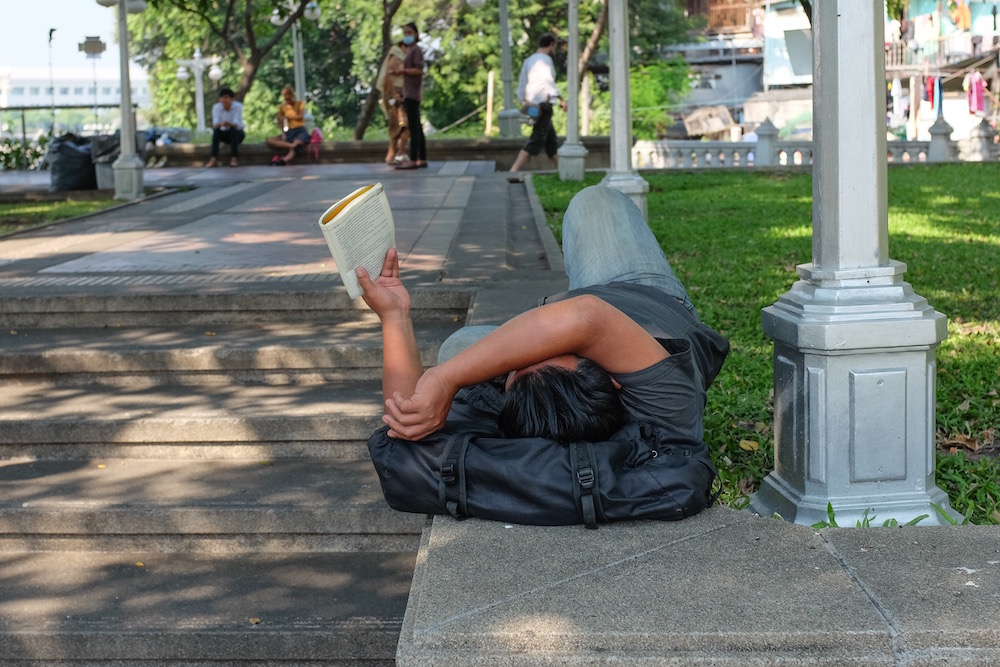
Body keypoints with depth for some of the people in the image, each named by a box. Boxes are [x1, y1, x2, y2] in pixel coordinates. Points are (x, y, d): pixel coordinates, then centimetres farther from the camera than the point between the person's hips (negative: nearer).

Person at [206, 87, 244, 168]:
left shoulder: (238, 106, -17)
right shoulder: (216, 107, -12)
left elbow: (237, 124, -27)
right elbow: (215, 124, -23)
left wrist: (230, 124, -51)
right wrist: (220, 124, -48)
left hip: (237, 133, -2)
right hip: (224, 134, 2)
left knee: (232, 129, -35)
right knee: (216, 130, -30)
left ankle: (234, 158, -37)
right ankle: (214, 158, -34)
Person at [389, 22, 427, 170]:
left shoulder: (416, 50, -6)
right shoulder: (410, 51, 21)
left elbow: (419, 70, -16)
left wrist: (403, 70, -12)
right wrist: (398, 71, 12)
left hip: (413, 93, -10)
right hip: (409, 94, 10)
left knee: (413, 127, -12)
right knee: (417, 128, 10)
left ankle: (413, 160, -16)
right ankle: (422, 159, 12)